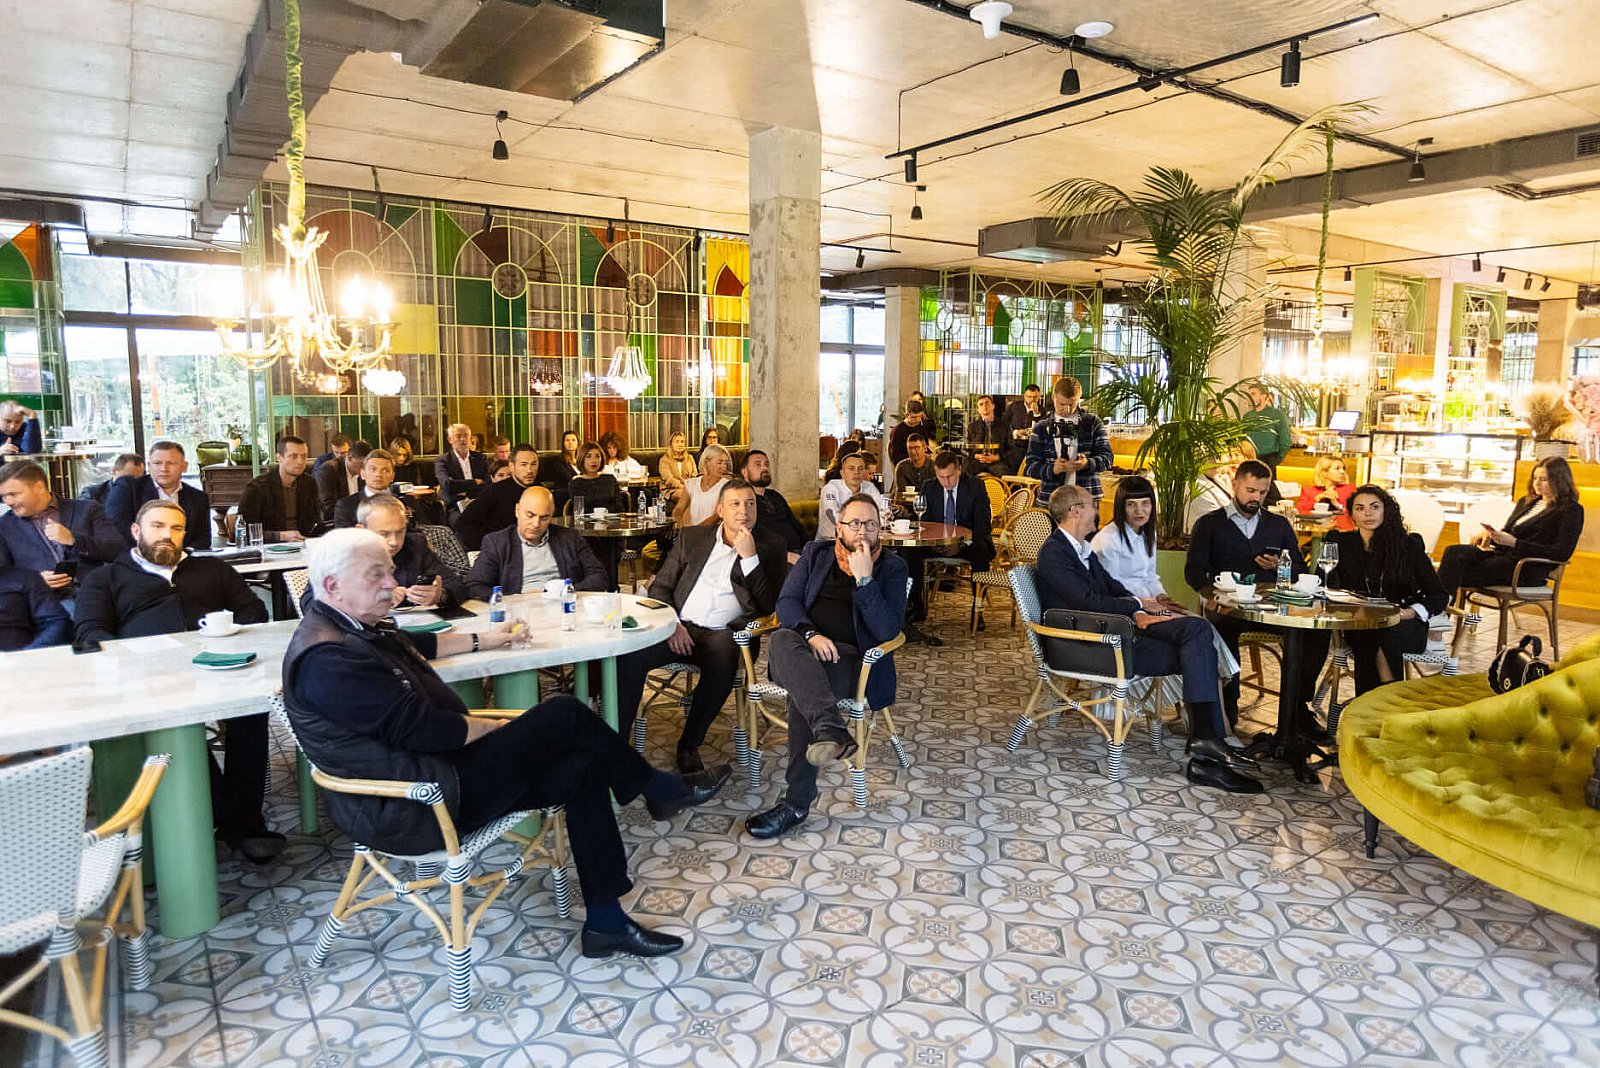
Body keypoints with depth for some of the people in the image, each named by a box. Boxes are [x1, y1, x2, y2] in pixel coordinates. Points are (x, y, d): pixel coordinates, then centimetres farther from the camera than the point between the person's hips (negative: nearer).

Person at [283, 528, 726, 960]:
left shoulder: (355, 628, 10)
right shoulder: (327, 657, -22)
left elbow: (418, 645, 32)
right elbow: (419, 728, -23)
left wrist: (480, 640, 33)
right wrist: (498, 727, -10)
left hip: (428, 771, 11)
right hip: (409, 813, -11)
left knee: (583, 766, 0)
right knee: (565, 715, -13)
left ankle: (606, 923, 6)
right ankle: (657, 789, 10)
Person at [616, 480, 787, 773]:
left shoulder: (769, 548, 12)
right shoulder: (691, 538, 19)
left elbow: (768, 606, 3)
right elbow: (659, 587, 16)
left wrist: (750, 557, -7)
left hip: (722, 635, -2)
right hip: (679, 629, 2)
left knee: (722, 662, -38)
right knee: (628, 654, -28)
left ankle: (689, 746, -17)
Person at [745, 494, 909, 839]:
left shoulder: (892, 567, 7)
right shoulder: (816, 553, 17)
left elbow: (888, 630, -5)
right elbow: (786, 601, 6)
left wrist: (864, 579, -15)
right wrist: (811, 634, -15)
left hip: (851, 658, -3)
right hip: (804, 645, 3)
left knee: (802, 691, -35)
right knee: (781, 639, -36)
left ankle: (796, 803, -30)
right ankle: (833, 731, -54)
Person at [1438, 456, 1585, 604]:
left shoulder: (1572, 511, 1)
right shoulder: (1526, 502, 24)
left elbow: (1562, 553, -9)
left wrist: (1514, 542, -17)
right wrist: (1490, 533, 0)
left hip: (1528, 570, -7)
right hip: (1502, 553, 7)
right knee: (1454, 552, -24)